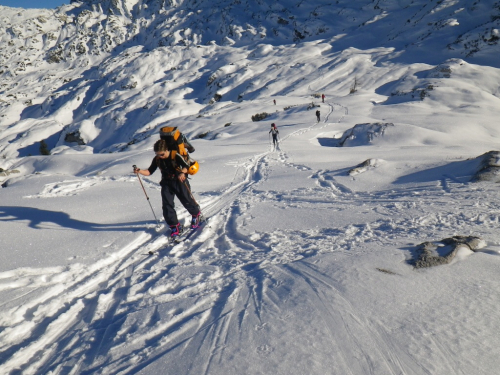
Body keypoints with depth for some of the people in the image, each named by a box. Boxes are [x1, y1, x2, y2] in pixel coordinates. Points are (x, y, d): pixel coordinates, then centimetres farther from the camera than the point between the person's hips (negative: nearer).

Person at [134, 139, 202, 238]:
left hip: (179, 182, -4)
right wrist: (139, 171, -16)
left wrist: (182, 172, -41)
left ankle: (197, 215, 37)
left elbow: (186, 166, -20)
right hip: (166, 184, 4)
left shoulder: (175, 156, -16)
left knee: (187, 201, 6)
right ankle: (175, 226, 2)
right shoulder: (157, 159, -2)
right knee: (167, 206, -8)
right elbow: (150, 171, 1)